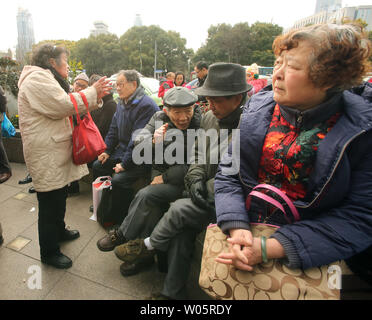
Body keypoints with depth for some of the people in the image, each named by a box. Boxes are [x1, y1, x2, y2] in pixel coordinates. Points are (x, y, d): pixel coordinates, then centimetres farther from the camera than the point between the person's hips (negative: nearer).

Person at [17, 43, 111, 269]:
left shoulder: (46, 79, 21)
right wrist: (92, 92, -13)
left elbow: (65, 107, 19)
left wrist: (96, 97, 7)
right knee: (50, 202, -1)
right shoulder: (37, 79, -15)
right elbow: (65, 105, -24)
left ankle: (59, 231, 42)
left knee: (60, 196, 22)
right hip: (46, 155, -11)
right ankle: (49, 252, 16)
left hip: (57, 151, 11)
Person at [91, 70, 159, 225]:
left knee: (118, 180, -26)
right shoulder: (122, 103, 11)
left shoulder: (146, 105, -20)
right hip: (122, 150, 10)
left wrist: (125, 164, -22)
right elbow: (113, 129, 20)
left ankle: (121, 222, -5)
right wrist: (107, 150, 10)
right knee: (97, 166, 11)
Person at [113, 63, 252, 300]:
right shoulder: (209, 118, 6)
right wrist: (197, 180, -6)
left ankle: (148, 246, 12)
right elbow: (198, 155, 11)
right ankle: (174, 292, 8)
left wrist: (207, 190, -17)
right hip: (207, 196, 6)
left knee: (180, 209, -19)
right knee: (182, 230, -13)